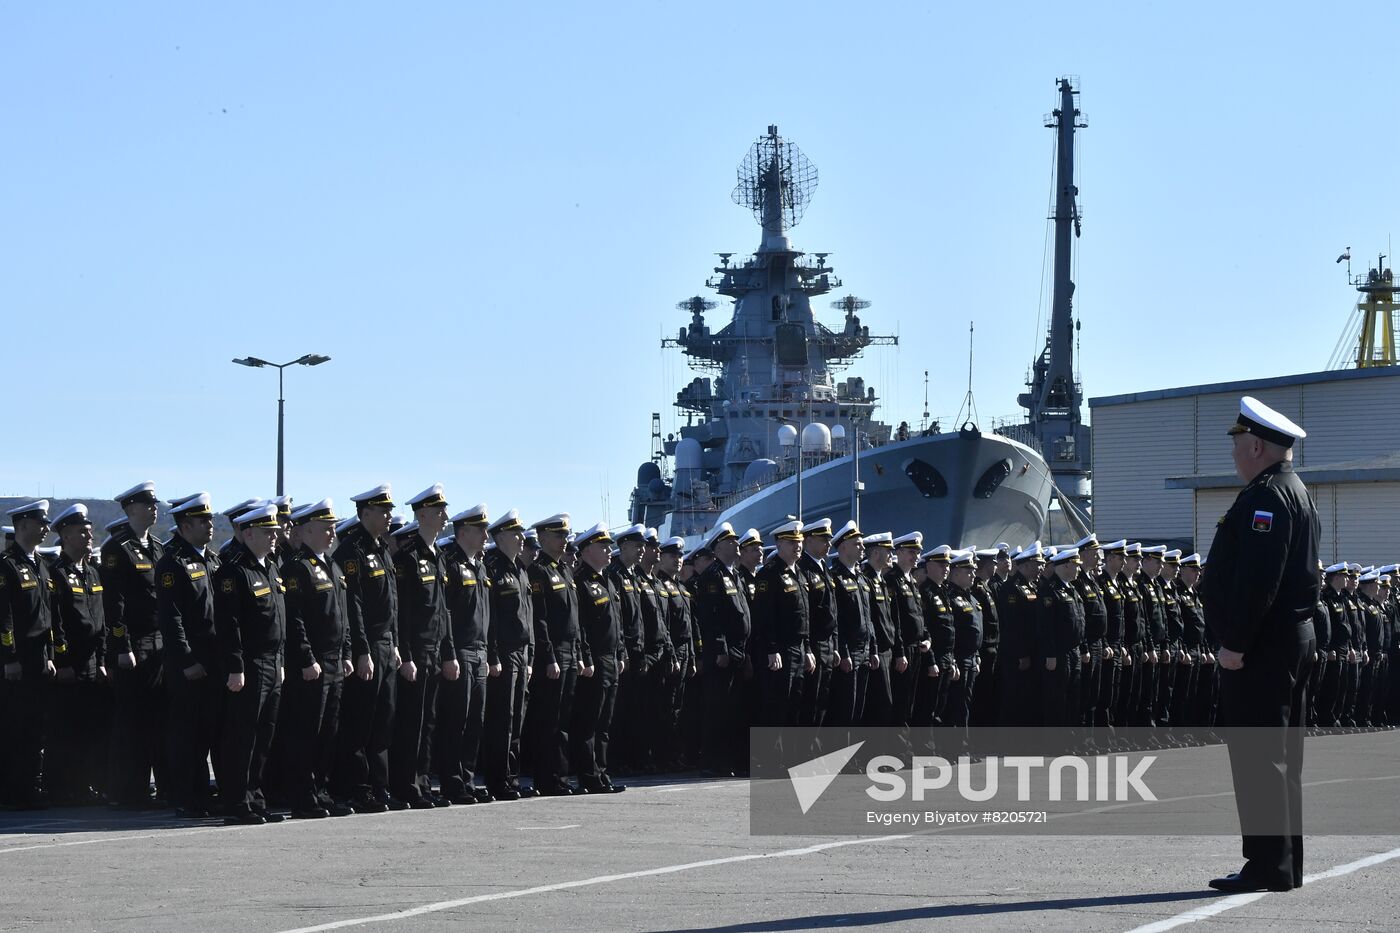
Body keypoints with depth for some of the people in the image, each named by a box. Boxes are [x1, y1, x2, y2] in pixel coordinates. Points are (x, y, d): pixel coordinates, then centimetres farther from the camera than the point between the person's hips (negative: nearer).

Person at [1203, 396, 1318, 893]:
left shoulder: (1267, 496, -16)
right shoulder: (1293, 492, 18)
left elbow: (1257, 577, -24)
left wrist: (1235, 643, -23)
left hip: (1260, 647, -11)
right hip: (1293, 638, 11)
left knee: (1258, 756, -9)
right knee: (1280, 755, 13)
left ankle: (1269, 864, -10)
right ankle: (1284, 864, 18)